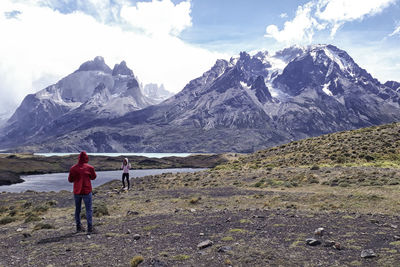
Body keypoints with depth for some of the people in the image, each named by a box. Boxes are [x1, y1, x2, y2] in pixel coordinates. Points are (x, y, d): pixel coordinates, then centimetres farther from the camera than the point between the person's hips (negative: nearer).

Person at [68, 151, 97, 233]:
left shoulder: (73, 168, -4)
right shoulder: (89, 168, -10)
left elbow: (70, 180, 5)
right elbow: (93, 177, 5)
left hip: (76, 192, 3)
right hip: (86, 192, -3)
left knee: (77, 209, 16)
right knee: (88, 209, 3)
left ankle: (78, 227, 21)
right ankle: (90, 228, -2)